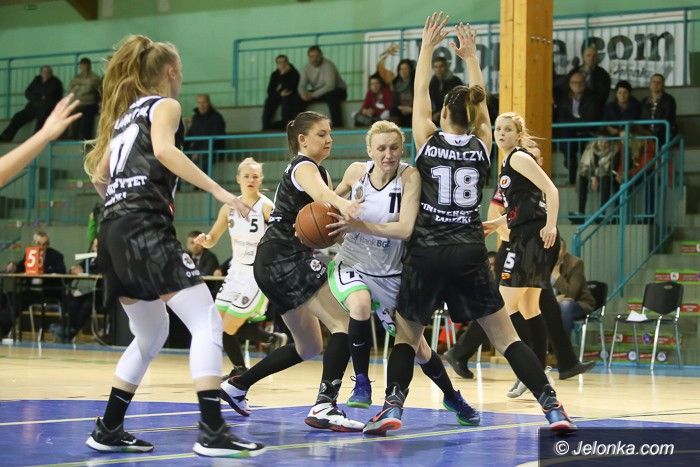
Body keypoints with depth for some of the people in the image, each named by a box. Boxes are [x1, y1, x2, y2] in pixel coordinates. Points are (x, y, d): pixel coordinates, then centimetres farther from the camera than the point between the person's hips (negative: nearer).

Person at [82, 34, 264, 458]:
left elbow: (98, 174, 28)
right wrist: (217, 189, -19)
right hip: (147, 227, -9)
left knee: (151, 335, 21)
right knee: (207, 324, -11)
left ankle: (108, 430, 22)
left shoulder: (124, 112, 25)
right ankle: (212, 432, -22)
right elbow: (163, 150, -17)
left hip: (114, 233, 9)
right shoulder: (164, 105, 4)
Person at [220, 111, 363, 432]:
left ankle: (237, 386, 25)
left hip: (275, 263, 10)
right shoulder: (304, 167, -8)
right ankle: (324, 407, -30)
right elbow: (319, 192, -33)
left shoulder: (319, 171, 23)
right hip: (284, 258, -10)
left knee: (308, 348, 17)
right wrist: (342, 204, -56)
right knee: (342, 325, -19)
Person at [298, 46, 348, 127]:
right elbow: (302, 86, -4)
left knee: (331, 95, -40)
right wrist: (303, 94, -29)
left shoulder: (328, 65, -22)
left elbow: (330, 86, -32)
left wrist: (313, 95, -36)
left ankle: (337, 125, -37)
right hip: (318, 92, 6)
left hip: (337, 90, -6)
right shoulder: (307, 68, -2)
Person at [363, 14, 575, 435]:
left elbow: (420, 96, 13)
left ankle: (392, 407, -4)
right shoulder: (482, 145, 4)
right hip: (470, 253, 1)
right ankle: (553, 408, -3)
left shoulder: (428, 141, -1)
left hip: (427, 253, -1)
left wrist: (428, 48, 21)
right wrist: (471, 57, 30)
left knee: (407, 335, 14)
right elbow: (480, 103, 21)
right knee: (505, 335, 5)